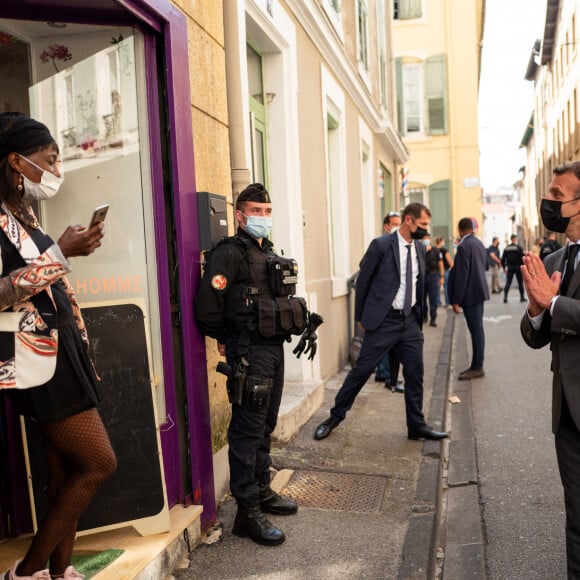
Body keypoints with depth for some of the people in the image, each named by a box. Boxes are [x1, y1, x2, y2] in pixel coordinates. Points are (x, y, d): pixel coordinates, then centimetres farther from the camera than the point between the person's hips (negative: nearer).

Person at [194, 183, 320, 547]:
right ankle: (248, 513, 6)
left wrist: (305, 326, 11)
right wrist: (226, 339, -6)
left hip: (274, 348, 9)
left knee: (265, 426, 18)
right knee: (248, 430, -3)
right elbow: (207, 307, -19)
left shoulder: (269, 253, 17)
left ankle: (263, 492, 33)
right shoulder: (229, 254, -12)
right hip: (249, 353, -9)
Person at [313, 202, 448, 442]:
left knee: (415, 373, 7)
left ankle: (416, 426, 22)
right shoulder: (381, 245, -9)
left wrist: (420, 315, 14)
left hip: (410, 320, 6)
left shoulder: (420, 248, 9)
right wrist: (361, 316, -1)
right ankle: (334, 417, 16)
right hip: (383, 320, -6)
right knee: (362, 369, 0)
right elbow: (363, 281, -4)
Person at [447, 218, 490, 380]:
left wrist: (456, 300, -15)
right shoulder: (479, 243, 10)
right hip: (479, 291, 9)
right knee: (477, 330, 12)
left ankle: (477, 368, 3)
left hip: (470, 293, -9)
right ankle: (476, 365, 20)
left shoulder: (464, 246, -16)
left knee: (476, 330, -3)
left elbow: (461, 275, -18)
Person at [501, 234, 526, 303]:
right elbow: (522, 257, -11)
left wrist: (504, 266, 15)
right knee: (520, 282, 7)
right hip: (518, 266, -3)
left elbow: (503, 258, 7)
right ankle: (522, 297, 12)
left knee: (508, 282, 3)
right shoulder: (518, 247, -8)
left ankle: (505, 297, -8)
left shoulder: (506, 248, 5)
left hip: (509, 267, 3)